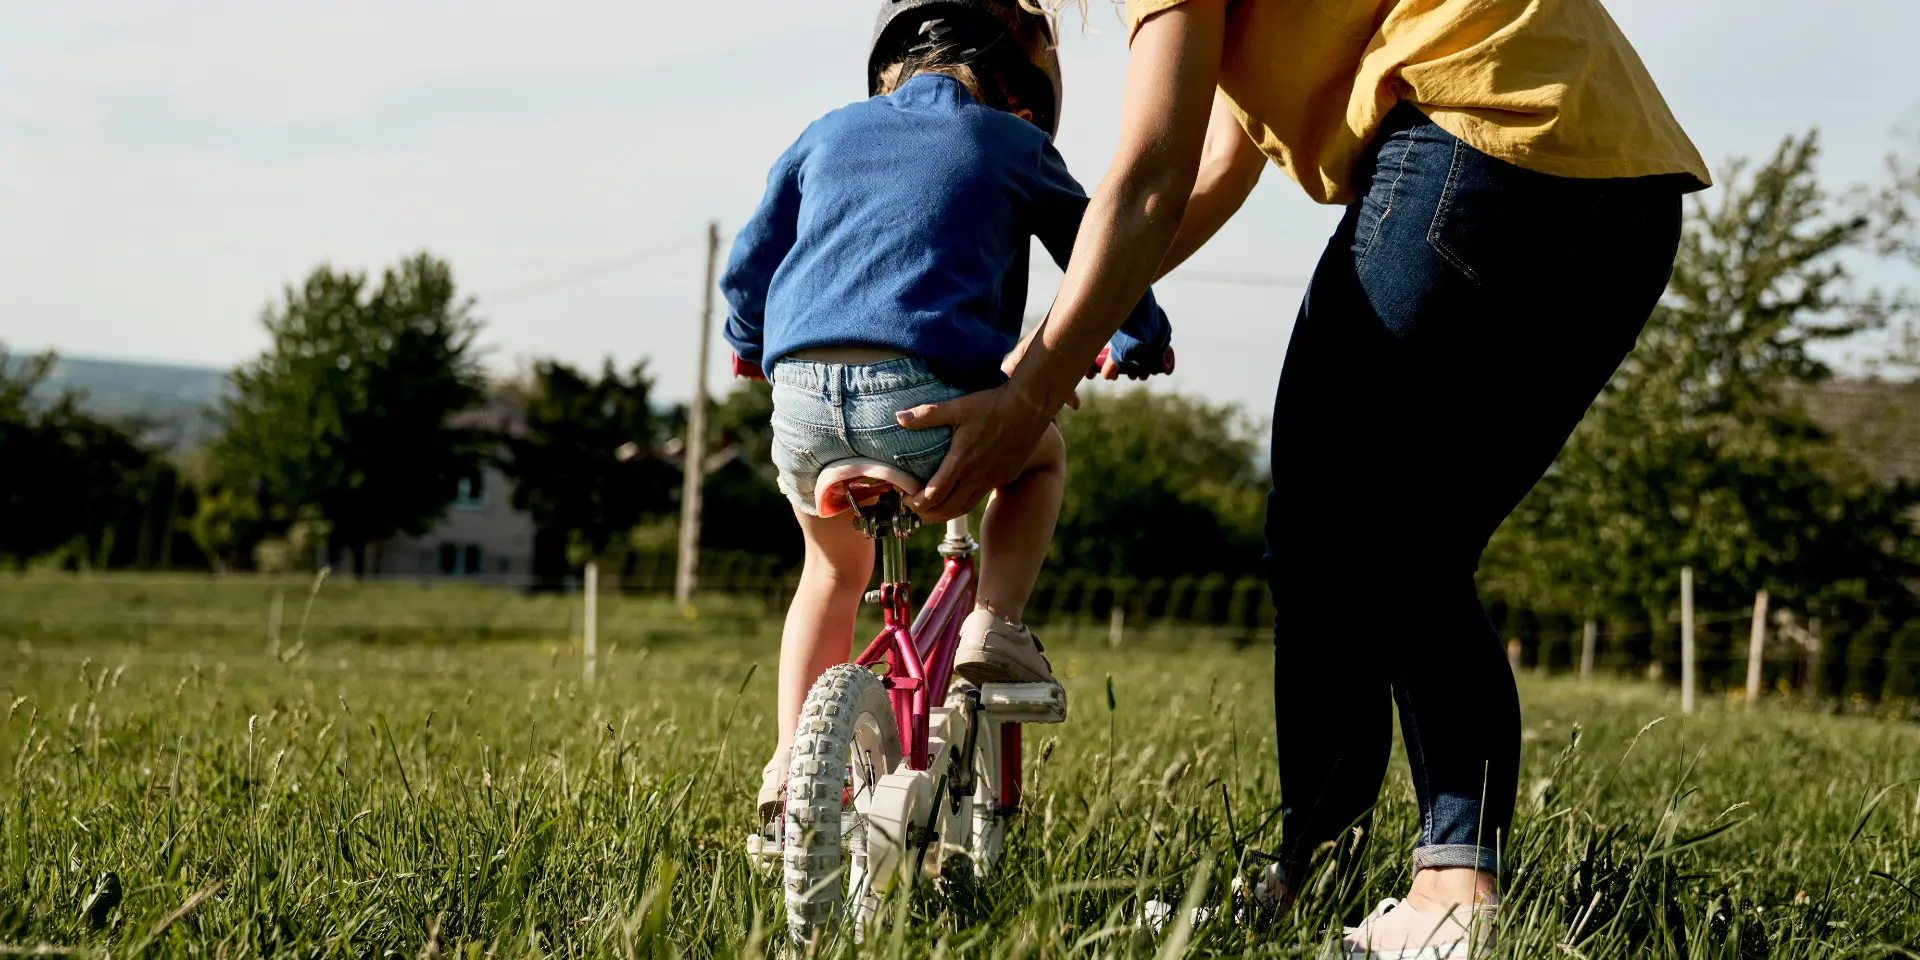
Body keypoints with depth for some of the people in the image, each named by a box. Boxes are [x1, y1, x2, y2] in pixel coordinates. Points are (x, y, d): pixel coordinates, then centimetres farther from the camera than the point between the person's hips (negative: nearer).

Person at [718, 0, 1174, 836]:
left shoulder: (828, 133, 26)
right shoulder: (1013, 145, 18)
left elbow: (747, 269, 29)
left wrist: (749, 345, 50)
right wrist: (1138, 343, 47)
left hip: (803, 401, 4)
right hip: (931, 400, -3)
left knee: (834, 569, 32)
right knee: (1041, 454, 30)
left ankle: (792, 763, 22)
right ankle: (993, 626, 10)